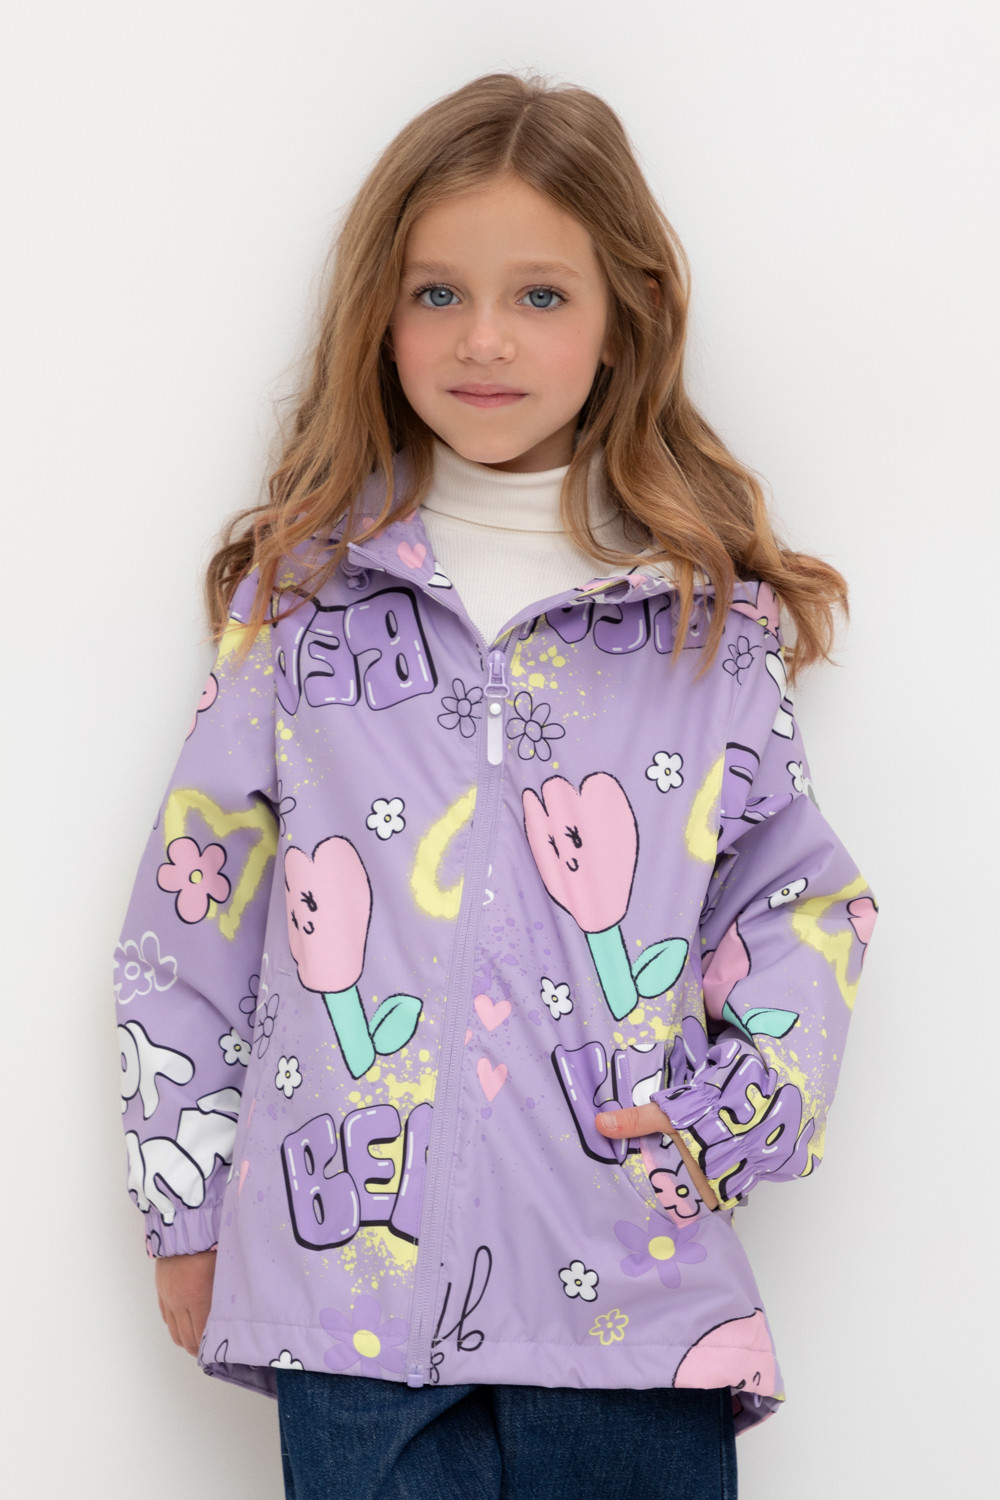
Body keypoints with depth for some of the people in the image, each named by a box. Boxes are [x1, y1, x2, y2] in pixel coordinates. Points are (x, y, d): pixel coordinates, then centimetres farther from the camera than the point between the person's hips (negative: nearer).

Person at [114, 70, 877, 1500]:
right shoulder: (302, 594, 5)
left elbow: (807, 903, 12)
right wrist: (185, 1211, 8)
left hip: (636, 1282, 0)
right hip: (350, 1282, 0)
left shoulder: (716, 617, 5)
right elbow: (193, 914, 8)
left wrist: (742, 1115, -4)